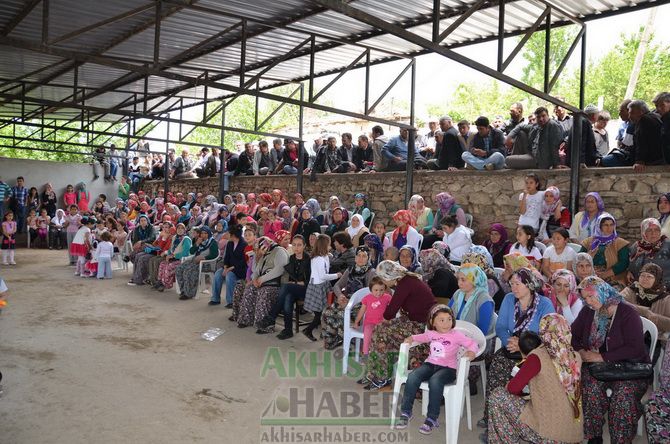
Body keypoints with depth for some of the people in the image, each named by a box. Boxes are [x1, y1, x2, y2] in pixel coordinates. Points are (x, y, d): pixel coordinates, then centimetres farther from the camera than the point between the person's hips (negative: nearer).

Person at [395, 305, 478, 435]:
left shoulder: (456, 335, -4)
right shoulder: (431, 333, 11)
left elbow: (473, 343, -5)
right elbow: (423, 337, 33)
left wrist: (471, 351, -27)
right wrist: (412, 338, 16)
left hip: (448, 368, -4)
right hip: (430, 364, 4)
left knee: (435, 381, -37)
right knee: (412, 378, -24)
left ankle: (431, 419, -24)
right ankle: (406, 412, -10)